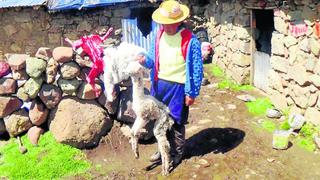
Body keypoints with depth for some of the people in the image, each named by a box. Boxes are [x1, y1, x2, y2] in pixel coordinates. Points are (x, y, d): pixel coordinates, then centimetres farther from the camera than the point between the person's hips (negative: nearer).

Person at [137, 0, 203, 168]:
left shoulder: (190, 40, -18)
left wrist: (192, 93, -12)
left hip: (177, 87, -6)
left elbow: (196, 69, -13)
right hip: (159, 84, 6)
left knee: (176, 122, 9)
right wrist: (145, 59, -12)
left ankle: (176, 154, 29)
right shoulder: (160, 34, 1)